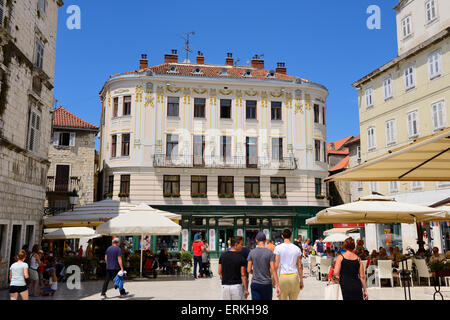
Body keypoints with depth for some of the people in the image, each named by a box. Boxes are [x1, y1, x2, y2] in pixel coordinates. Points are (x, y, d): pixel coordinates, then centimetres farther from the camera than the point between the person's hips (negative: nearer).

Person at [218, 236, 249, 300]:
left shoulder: (222, 256, 2)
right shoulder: (241, 258, -12)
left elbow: (220, 272, 7)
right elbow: (243, 275, -11)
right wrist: (246, 289, -4)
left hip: (225, 286, 4)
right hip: (237, 286, -4)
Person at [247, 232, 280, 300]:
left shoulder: (252, 252, -2)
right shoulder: (269, 252, -6)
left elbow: (249, 270, -1)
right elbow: (273, 270, -10)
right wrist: (277, 286, -8)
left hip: (255, 284, 1)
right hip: (267, 284, 0)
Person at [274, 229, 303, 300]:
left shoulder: (278, 248, -3)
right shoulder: (297, 249, 4)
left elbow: (276, 265, -6)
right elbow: (300, 266, 6)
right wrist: (301, 280, 15)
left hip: (283, 276, -2)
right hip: (294, 276, 2)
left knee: (282, 298, 5)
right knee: (294, 299, 11)